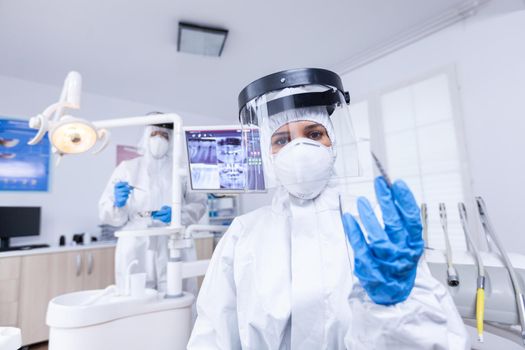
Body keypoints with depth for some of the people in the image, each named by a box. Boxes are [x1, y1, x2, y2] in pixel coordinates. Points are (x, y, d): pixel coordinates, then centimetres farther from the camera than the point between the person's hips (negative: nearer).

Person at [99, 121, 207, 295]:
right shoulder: (126, 168, 7)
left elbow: (199, 204, 3)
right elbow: (105, 213, 5)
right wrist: (118, 204, -15)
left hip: (174, 250, 0)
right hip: (136, 251, 0)